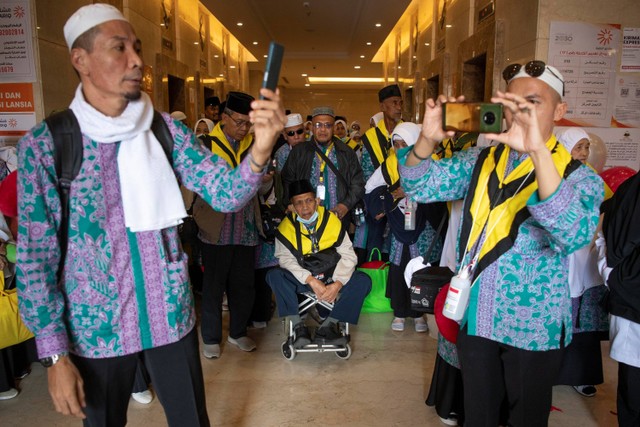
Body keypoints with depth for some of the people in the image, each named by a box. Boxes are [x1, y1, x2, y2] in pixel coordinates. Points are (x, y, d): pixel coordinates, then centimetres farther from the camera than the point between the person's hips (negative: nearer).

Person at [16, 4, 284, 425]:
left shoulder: (165, 130, -3)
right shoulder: (44, 144, -9)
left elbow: (226, 192, -12)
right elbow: (35, 255, -6)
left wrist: (261, 148, -32)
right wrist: (55, 354, -7)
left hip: (172, 317, 2)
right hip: (96, 329, -1)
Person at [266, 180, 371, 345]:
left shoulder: (332, 221, -5)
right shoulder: (287, 226, -6)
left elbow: (348, 255, -7)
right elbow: (285, 259, -15)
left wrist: (337, 284, -21)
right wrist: (311, 281, -27)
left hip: (330, 279, 1)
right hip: (302, 281, -1)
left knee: (363, 281, -22)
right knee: (274, 276, -27)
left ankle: (327, 327, -21)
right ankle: (298, 326, -23)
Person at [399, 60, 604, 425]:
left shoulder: (579, 177, -11)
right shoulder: (480, 161, 2)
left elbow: (574, 236, -32)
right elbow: (419, 186, -4)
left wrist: (538, 151, -42)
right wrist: (429, 138, -23)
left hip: (533, 327, -3)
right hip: (476, 318, 3)